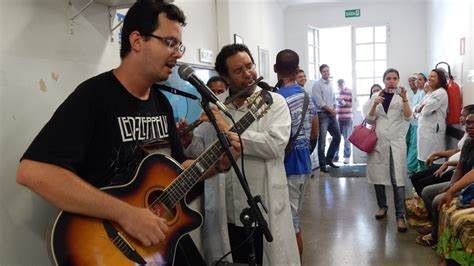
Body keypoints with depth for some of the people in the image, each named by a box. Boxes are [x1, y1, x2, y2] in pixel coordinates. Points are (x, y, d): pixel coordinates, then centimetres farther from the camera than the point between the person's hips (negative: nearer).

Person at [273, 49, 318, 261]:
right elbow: (315, 134, 14)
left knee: (291, 226, 3)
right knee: (294, 220, 21)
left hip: (288, 169, -8)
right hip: (304, 166, 9)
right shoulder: (308, 97, 7)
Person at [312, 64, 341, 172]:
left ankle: (329, 159, 27)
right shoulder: (317, 85, -7)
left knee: (337, 137, 13)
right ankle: (322, 165, 4)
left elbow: (333, 99, 17)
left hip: (332, 114, 8)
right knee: (322, 141, -5)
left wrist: (334, 110, 0)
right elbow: (320, 103, -14)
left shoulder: (331, 84, 15)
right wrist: (331, 110, -9)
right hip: (323, 115, -8)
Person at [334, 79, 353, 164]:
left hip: (347, 118, -4)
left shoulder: (350, 92, -3)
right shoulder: (336, 92, 12)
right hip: (337, 118, 4)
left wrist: (345, 103, -19)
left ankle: (347, 157, 8)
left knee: (347, 138, 1)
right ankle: (335, 155, 13)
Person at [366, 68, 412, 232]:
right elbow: (369, 120, 4)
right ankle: (382, 207, 27)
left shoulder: (401, 97, 6)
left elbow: (408, 117, -7)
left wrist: (404, 99, -19)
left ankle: (400, 216, -6)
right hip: (378, 141, 2)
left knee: (398, 179, -9)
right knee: (378, 175, 8)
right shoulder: (376, 97, 8)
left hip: (396, 141, -2)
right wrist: (375, 105, -12)